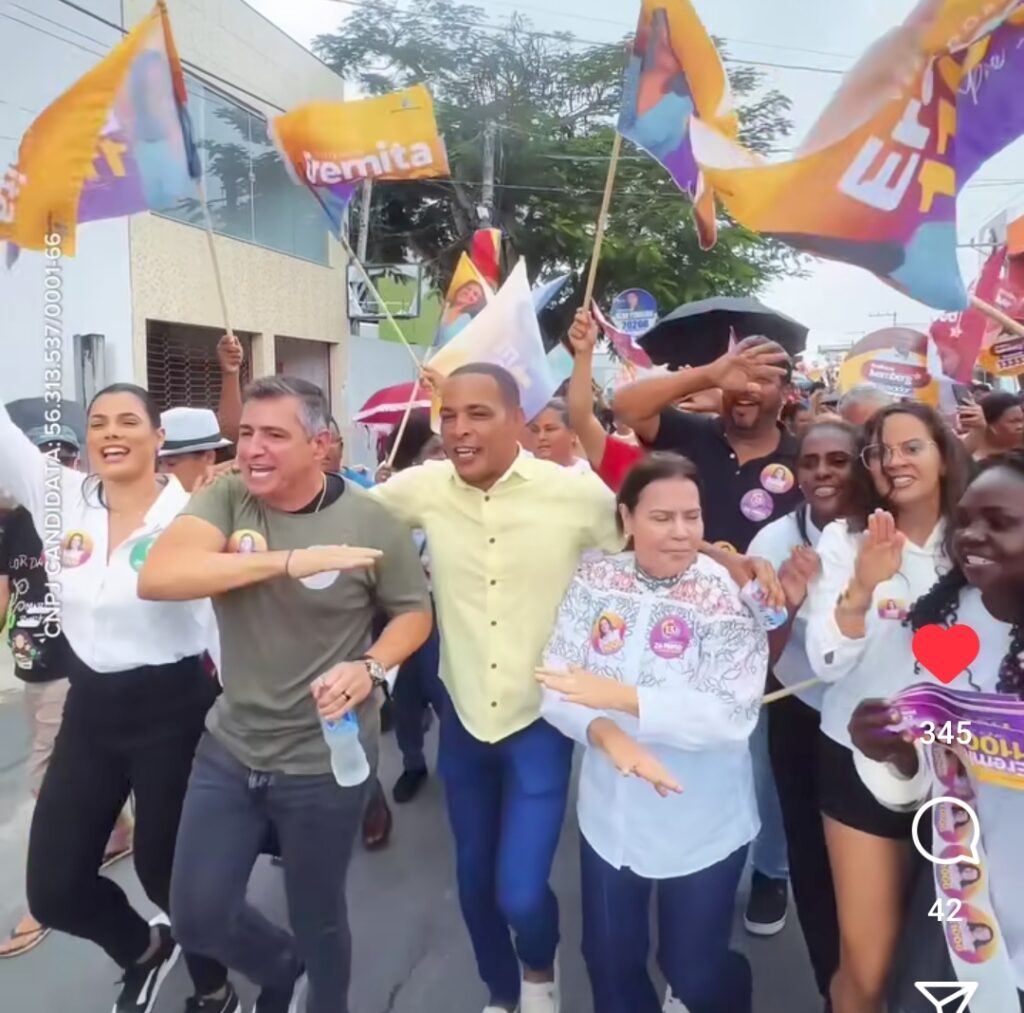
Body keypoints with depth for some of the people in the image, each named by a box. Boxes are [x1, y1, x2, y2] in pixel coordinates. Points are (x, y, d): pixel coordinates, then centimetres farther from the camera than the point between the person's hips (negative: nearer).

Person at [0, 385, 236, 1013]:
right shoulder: (59, 495, -1)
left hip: (173, 708, -5)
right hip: (91, 708, 5)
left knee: (166, 870, 10)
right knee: (53, 889, 11)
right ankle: (145, 949, 44)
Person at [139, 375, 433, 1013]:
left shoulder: (370, 521, -14)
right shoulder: (226, 498, -10)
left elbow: (415, 613, -2)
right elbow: (157, 578, -26)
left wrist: (369, 668, -22)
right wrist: (290, 561, -34)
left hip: (324, 760, -2)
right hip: (229, 748, 3)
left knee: (318, 916, 17)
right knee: (197, 915, 13)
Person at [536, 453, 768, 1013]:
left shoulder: (728, 593, -16)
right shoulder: (594, 578, -7)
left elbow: (733, 714, -23)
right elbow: (555, 685, -9)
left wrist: (622, 697, -29)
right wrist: (608, 735, -27)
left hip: (701, 825, -2)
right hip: (609, 815, 3)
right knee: (609, 960, 20)